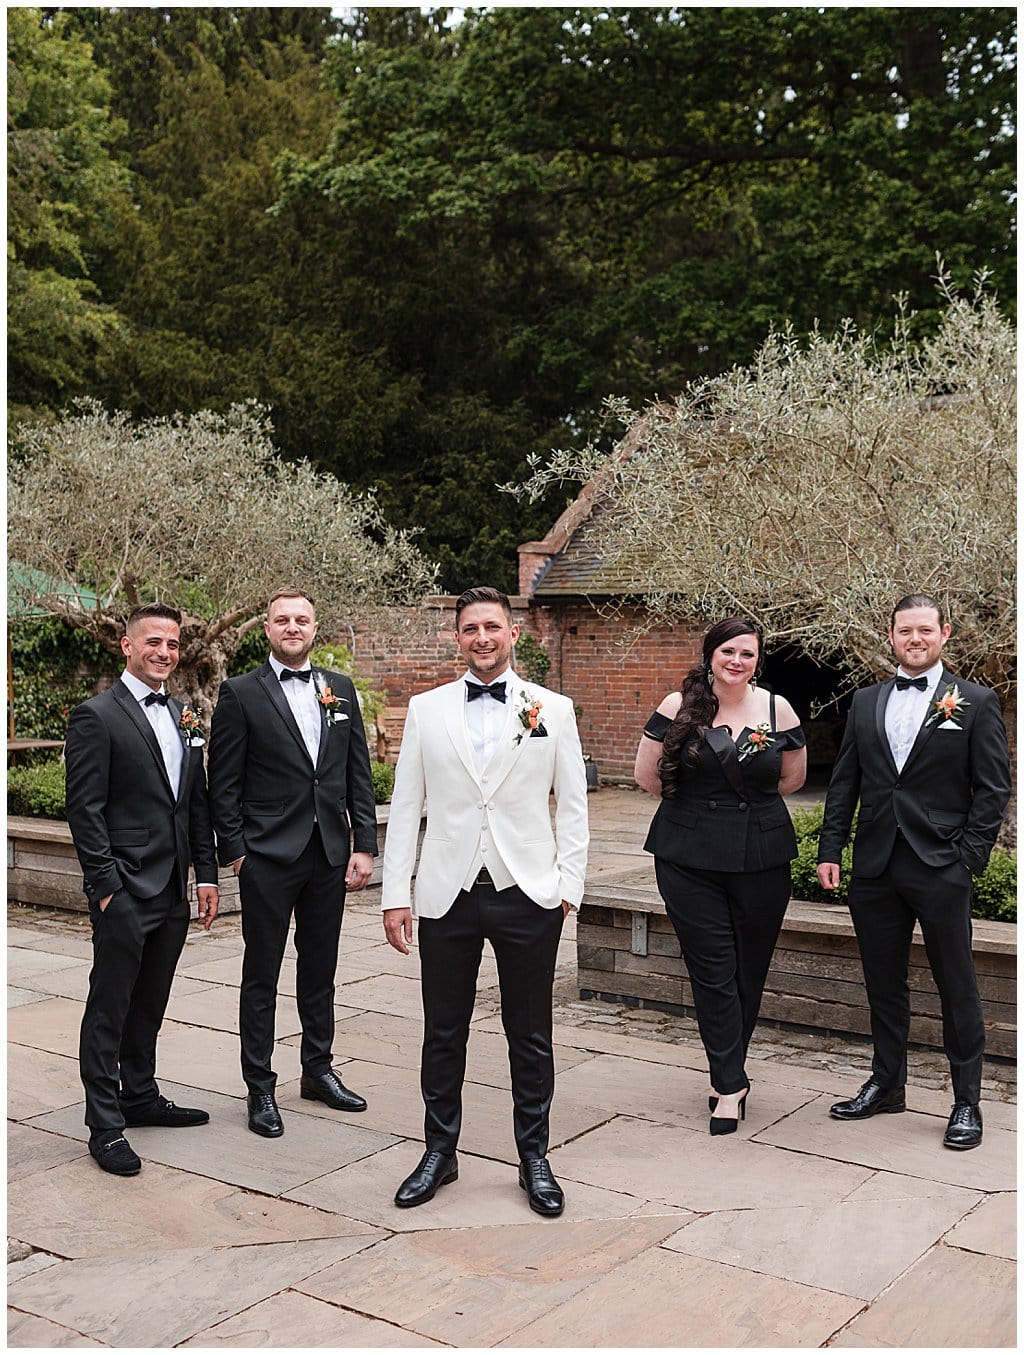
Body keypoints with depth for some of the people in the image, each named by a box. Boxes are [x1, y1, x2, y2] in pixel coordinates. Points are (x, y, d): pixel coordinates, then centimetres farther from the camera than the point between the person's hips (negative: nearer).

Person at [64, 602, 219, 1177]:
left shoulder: (183, 716, 13)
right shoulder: (97, 716, -8)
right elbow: (86, 810, -12)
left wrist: (207, 874, 10)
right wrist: (106, 885, -15)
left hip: (172, 891, 7)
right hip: (124, 891, -7)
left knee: (150, 1004, 18)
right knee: (109, 1009, 1)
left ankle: (141, 1096, 31)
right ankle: (105, 1125, 9)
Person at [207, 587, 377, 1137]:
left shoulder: (340, 689, 8)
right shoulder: (241, 693, -4)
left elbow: (359, 773, 9)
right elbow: (224, 783, -4)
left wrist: (364, 845, 3)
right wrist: (235, 851, -9)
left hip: (330, 854, 4)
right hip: (268, 858, -4)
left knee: (320, 969, 15)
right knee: (261, 976, 5)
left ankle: (318, 1070, 30)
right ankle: (260, 1087, 15)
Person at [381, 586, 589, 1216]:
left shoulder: (553, 709, 2)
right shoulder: (427, 710, 5)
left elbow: (572, 804, 4)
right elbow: (406, 806, 5)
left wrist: (569, 883, -4)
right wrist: (395, 894, 1)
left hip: (528, 895, -1)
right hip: (449, 896, 1)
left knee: (531, 1036, 9)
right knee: (443, 1033, 11)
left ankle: (535, 1158, 24)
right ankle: (440, 1152, 27)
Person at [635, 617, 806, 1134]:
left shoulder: (777, 709, 2)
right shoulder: (678, 707, -2)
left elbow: (794, 776, 14)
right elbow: (646, 775, 4)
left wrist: (749, 803, 10)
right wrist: (696, 805, 10)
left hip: (761, 857, 2)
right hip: (689, 859, -1)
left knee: (749, 970, 9)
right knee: (713, 972, -1)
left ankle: (726, 1073, 26)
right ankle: (731, 1085, 7)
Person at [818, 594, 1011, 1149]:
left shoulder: (975, 703, 0)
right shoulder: (865, 702, 11)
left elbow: (993, 789, -3)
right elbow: (844, 783, 11)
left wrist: (969, 858, -10)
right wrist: (830, 850, 4)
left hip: (940, 868, -4)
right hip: (875, 868, 4)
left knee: (957, 989, 4)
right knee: (883, 983, 14)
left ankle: (967, 1102, 17)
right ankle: (886, 1086, 28)